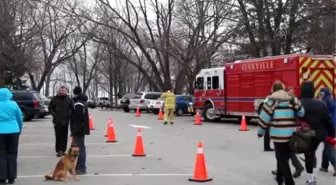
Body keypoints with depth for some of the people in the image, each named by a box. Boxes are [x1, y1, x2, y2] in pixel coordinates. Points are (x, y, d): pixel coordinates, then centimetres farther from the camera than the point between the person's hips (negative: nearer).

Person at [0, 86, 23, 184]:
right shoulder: (13, 104, 0)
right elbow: (20, 118, 8)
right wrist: (19, 129, 24)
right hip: (13, 131, 1)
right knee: (12, 155, 8)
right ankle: (11, 177, 10)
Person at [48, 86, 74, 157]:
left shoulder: (69, 99, 2)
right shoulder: (55, 99, 0)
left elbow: (72, 109, 7)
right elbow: (50, 108, 7)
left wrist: (69, 116, -6)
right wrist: (54, 114, -6)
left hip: (66, 121, 2)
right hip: (57, 121, -2)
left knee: (64, 136, 6)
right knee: (58, 136, -6)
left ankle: (63, 150, 15)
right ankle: (58, 150, -3)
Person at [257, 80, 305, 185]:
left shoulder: (271, 101, -4)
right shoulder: (293, 100, 7)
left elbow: (264, 118, -4)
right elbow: (302, 115, 4)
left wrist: (260, 132, 9)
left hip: (279, 135, -5)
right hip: (292, 135, 5)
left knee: (282, 159, 2)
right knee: (284, 157, 21)